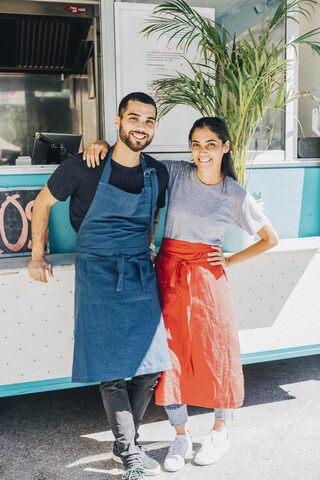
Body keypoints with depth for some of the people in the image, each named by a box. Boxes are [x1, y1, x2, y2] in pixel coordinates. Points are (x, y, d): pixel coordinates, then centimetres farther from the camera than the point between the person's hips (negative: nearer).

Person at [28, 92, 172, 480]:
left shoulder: (158, 174, 4)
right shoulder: (84, 168, -9)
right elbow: (42, 204, 4)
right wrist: (37, 255, 7)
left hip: (141, 275, 5)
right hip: (98, 276, -4)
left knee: (150, 367, 6)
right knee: (111, 372, -1)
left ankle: (123, 444, 25)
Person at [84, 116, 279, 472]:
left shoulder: (236, 196, -2)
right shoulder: (175, 173, 1)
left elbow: (270, 239, 8)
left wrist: (230, 260, 2)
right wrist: (104, 145, -9)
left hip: (207, 277, -1)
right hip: (168, 272, 2)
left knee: (215, 353, 6)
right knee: (170, 354, 4)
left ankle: (220, 432, 31)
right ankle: (180, 438, 25)